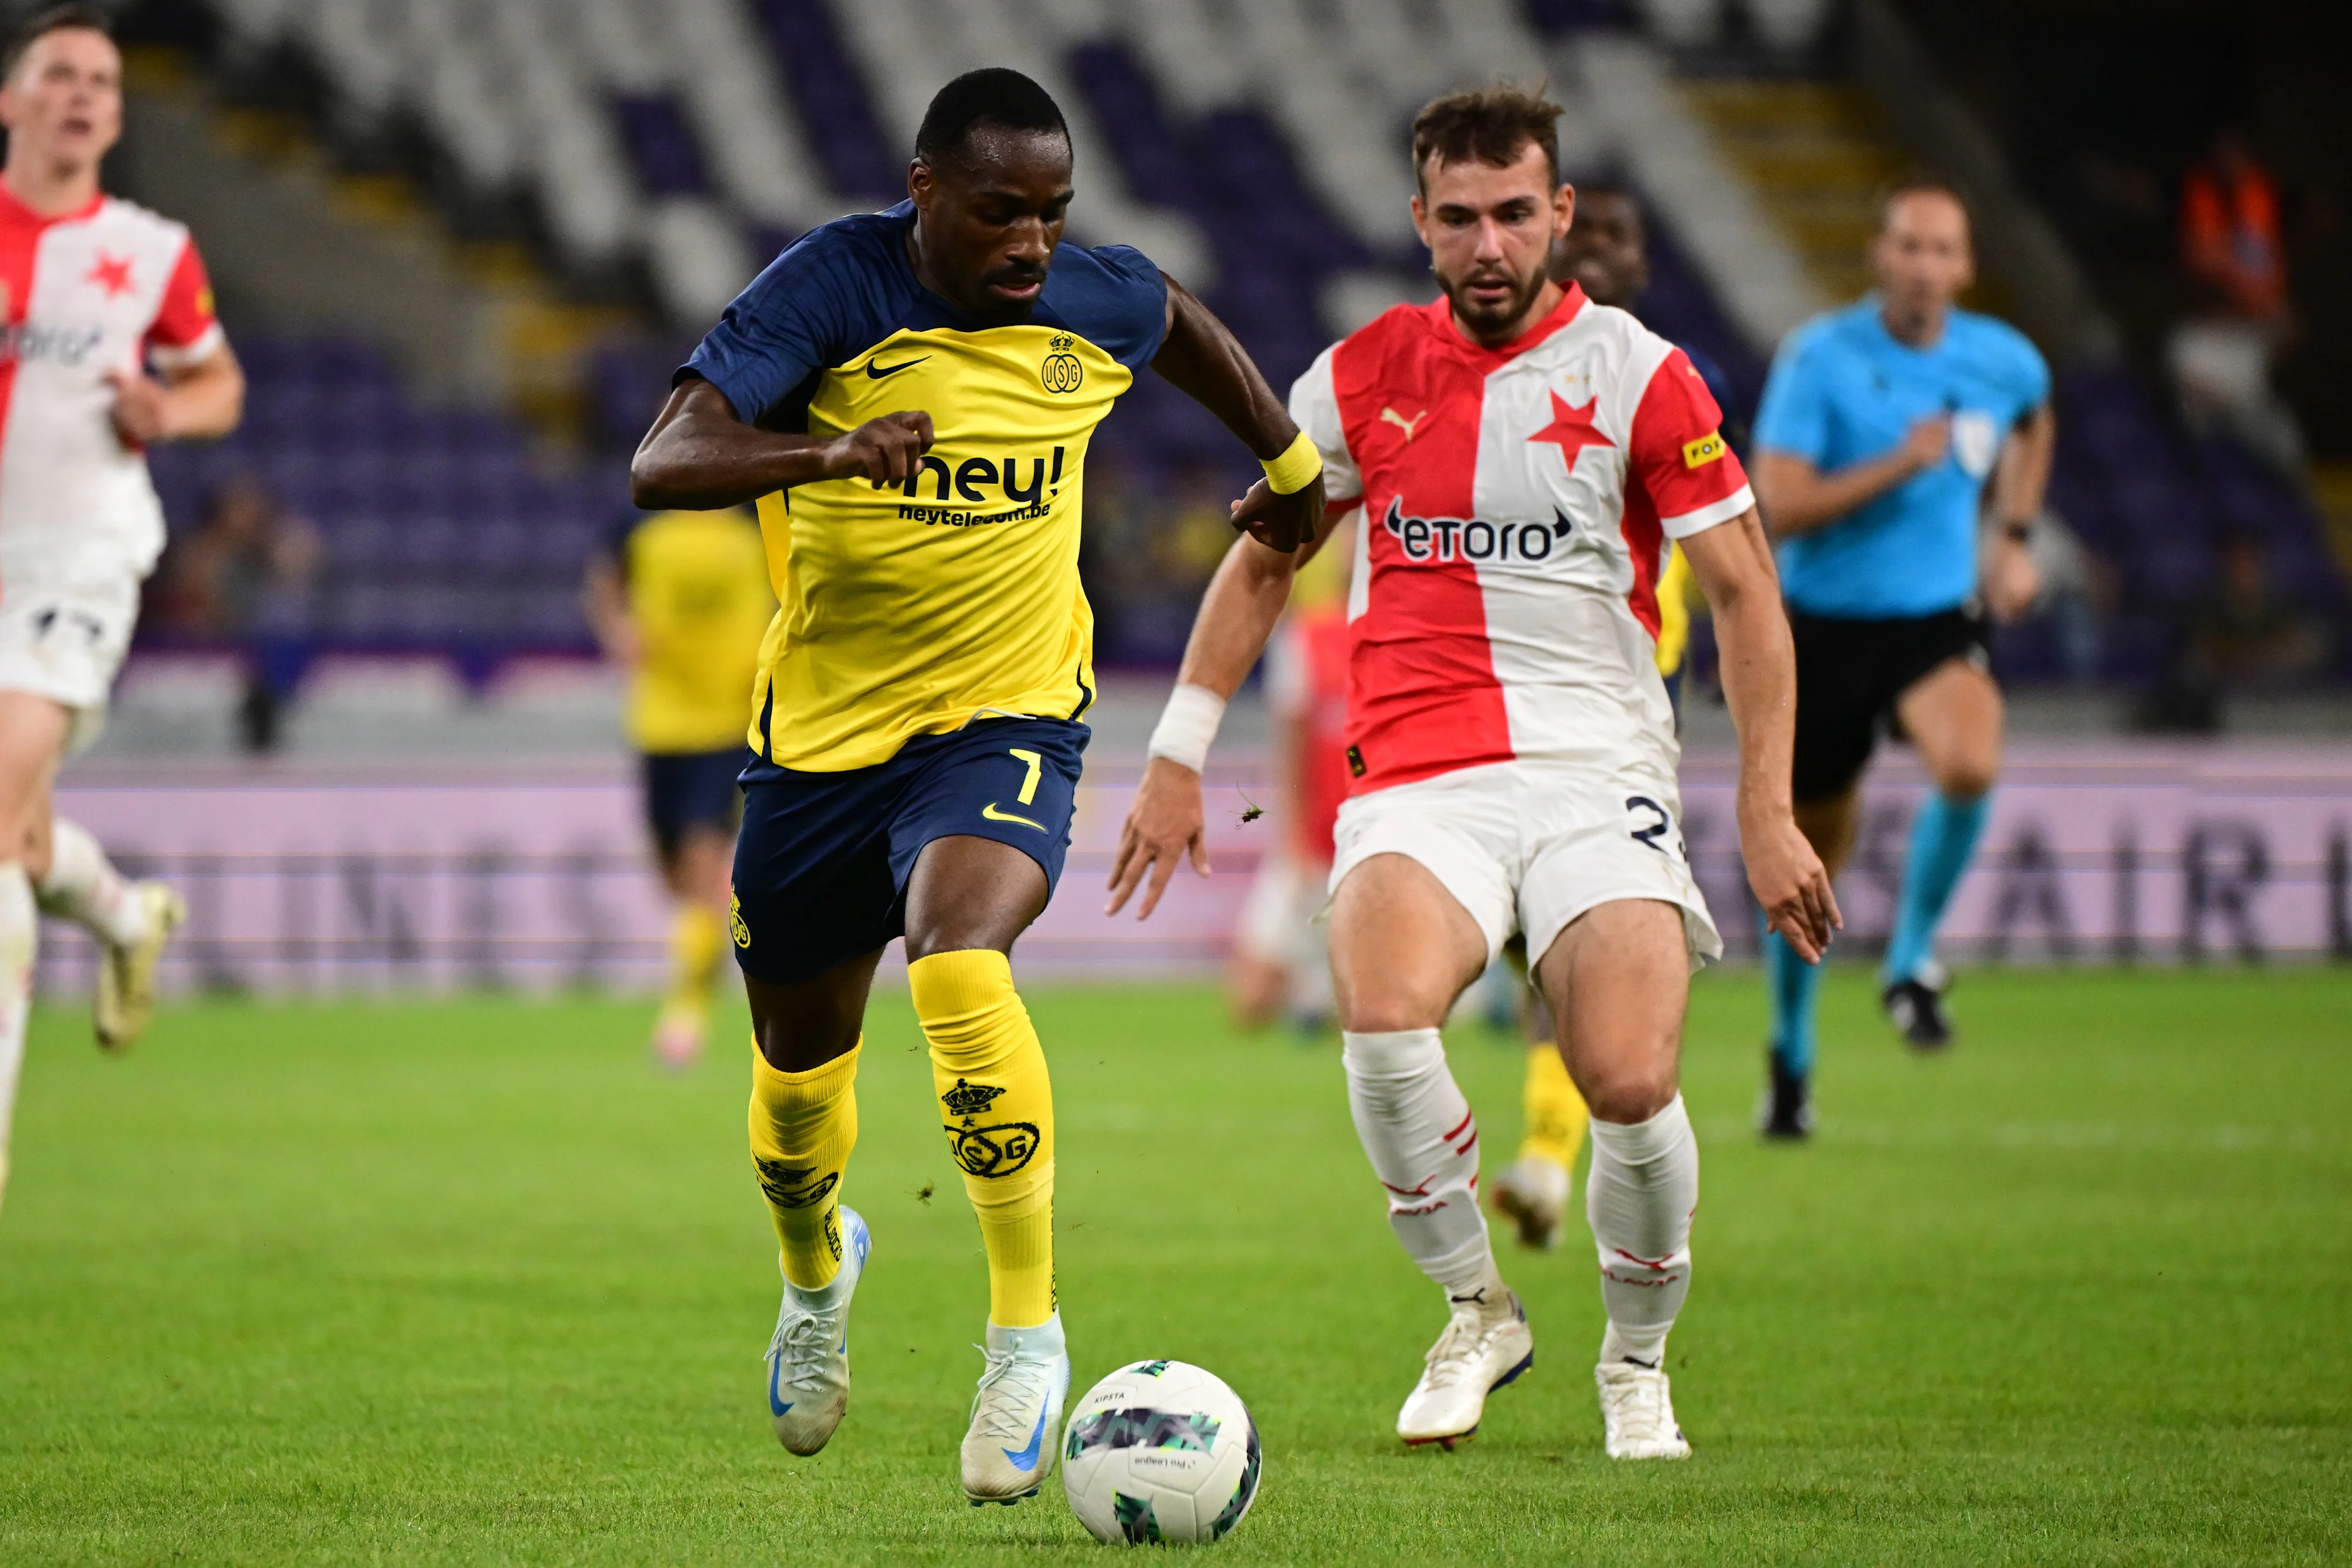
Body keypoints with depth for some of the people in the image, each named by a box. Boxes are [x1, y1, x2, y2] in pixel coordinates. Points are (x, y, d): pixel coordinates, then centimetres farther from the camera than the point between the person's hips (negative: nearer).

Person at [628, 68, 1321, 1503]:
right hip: (820, 728, 1)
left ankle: (1029, 1334, -19)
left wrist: (1292, 465, 32)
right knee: (802, 1059, 16)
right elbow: (663, 465, -28)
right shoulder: (832, 289, -17)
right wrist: (827, 451, -46)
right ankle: (818, 1267, 52)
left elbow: (1184, 323, 20)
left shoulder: (1091, 304, -6)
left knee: (959, 966, -31)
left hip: (1008, 715, -1)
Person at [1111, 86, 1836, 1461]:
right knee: (1382, 1017, -30)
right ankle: (1476, 1311, -6)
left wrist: (1768, 812, -1)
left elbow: (1745, 590, 4)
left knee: (1630, 1084, -21)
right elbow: (1261, 562, 21)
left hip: (1597, 768, -1)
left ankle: (1639, 1361, 8)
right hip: (1416, 778, 1)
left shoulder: (1636, 373, 1)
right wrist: (1177, 759, 17)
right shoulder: (1361, 378, 9)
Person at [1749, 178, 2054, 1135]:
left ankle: (1910, 964, -8)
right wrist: (1900, 463, -26)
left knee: (1970, 765, -31)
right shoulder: (1818, 358, -12)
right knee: (1810, 857, 9)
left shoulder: (2003, 362, 0)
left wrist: (2015, 537, 16)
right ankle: (1791, 1054, 34)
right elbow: (1781, 505, -19)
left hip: (1937, 623, 1)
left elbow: (2034, 425, 26)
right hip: (1824, 628, -1)